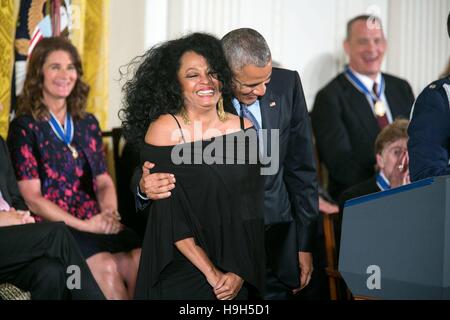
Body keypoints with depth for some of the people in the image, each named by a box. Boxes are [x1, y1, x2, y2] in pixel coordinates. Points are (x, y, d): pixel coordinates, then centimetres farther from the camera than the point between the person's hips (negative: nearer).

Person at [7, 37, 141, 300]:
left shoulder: (87, 123, 17)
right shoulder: (25, 127, 1)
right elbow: (32, 198, -5)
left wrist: (109, 213, -7)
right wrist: (84, 225, -14)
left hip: (94, 222, 4)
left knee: (142, 258, -26)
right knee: (106, 266, -32)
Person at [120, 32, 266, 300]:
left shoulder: (243, 129, -1)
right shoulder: (163, 129, -10)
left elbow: (251, 212, -1)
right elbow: (170, 214, -13)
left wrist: (239, 273, -10)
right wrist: (211, 273, -15)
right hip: (177, 278, -3)